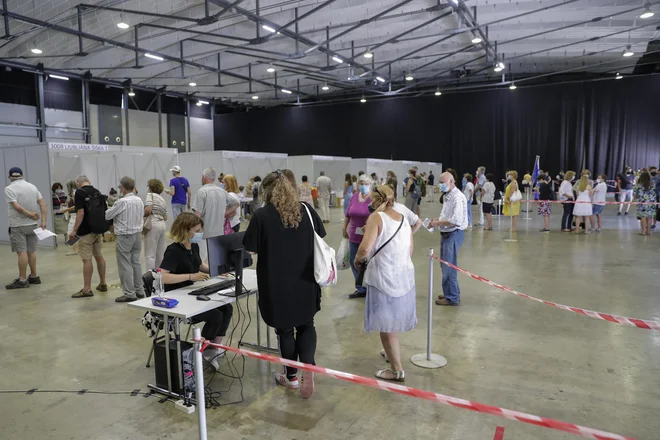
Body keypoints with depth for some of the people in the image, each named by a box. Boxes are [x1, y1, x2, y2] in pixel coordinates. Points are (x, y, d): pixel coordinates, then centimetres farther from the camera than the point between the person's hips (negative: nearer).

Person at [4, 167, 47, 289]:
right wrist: (43, 221, -1)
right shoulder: (32, 186, 8)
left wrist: (29, 214, -9)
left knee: (21, 252, -3)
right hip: (32, 224, 5)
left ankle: (22, 280, 0)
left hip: (18, 225, -5)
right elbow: (43, 204, 1)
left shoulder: (9, 188, -7)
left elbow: (17, 207, -20)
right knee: (31, 251, 12)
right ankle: (34, 276, 18)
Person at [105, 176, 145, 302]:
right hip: (137, 234, 7)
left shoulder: (122, 202, -17)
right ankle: (139, 290, 18)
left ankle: (129, 293, 1)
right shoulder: (139, 200, 4)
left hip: (125, 236, -7)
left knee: (125, 265, -1)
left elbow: (107, 216, -6)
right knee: (136, 262, 13)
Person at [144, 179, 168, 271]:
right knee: (160, 253, 11)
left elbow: (148, 210, -16)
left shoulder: (150, 195, -2)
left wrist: (142, 216, 1)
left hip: (153, 225, -7)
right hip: (162, 224, 8)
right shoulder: (162, 199, 19)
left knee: (150, 255, -6)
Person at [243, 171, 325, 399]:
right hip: (306, 281, 3)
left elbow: (250, 248, -6)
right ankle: (308, 367, 0)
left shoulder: (262, 215, -12)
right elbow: (320, 238, 7)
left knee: (285, 329, 15)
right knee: (306, 324, 20)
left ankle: (291, 376, 30)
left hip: (278, 284, -3)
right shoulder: (306, 210, -1)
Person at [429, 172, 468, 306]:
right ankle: (450, 293, 30)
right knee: (445, 265, 17)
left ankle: (452, 297, 9)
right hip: (446, 234, 10)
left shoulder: (457, 197, -19)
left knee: (449, 267, -2)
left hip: (453, 234, -10)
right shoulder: (448, 196, 12)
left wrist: (438, 223, -19)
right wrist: (437, 220, 5)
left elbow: (455, 221, -27)